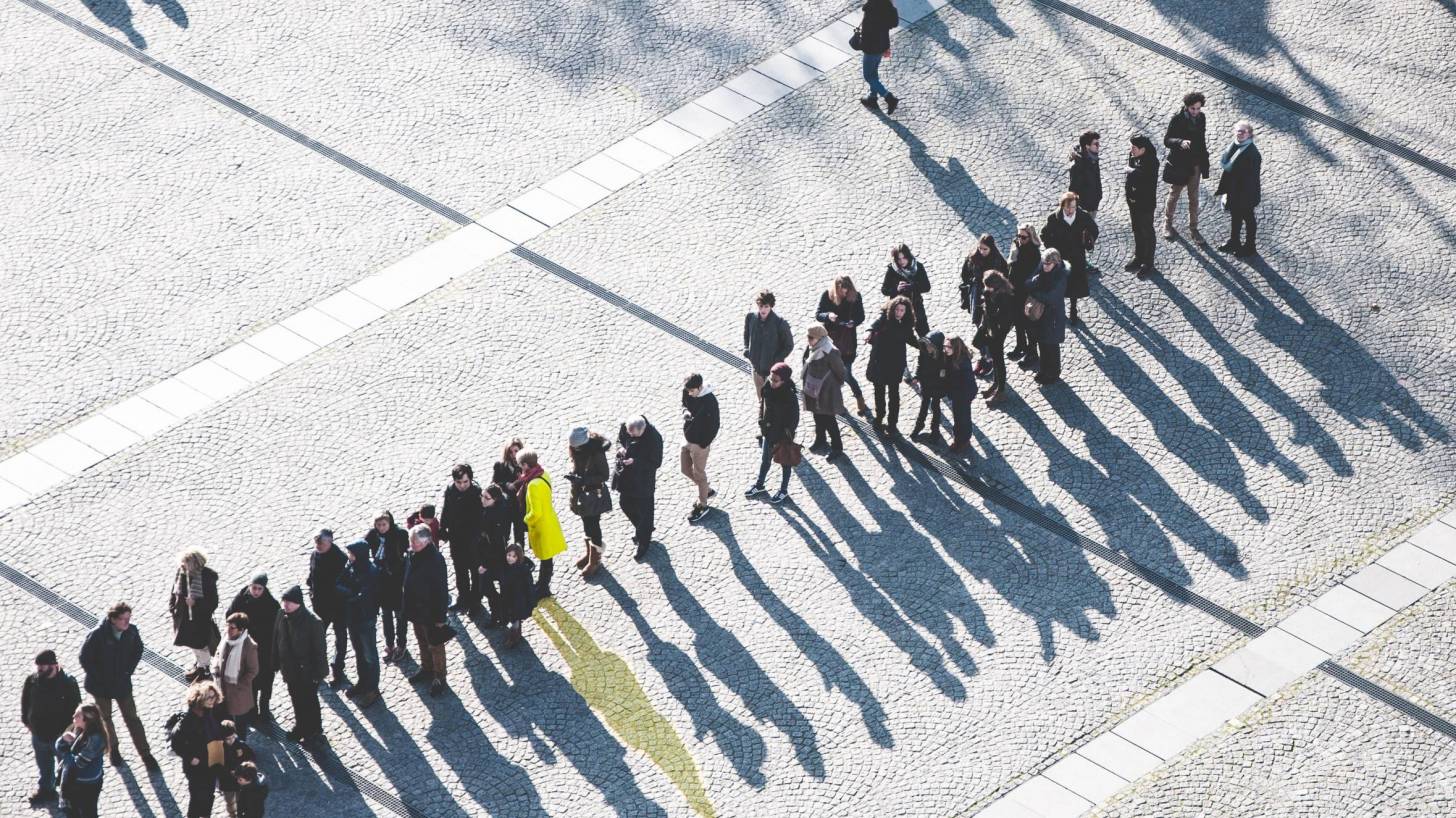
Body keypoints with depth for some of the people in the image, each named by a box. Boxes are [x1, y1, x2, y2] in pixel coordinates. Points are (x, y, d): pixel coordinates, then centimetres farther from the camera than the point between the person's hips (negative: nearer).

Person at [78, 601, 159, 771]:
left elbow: (137, 650, 6)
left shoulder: (131, 631, -14)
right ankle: (113, 749, 37)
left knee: (132, 718, 5)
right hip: (101, 685, -2)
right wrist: (98, 677, -14)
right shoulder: (98, 634, -25)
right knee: (106, 718, 17)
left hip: (122, 682, 2)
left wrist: (128, 671, -1)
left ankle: (146, 754, 12)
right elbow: (85, 658, -16)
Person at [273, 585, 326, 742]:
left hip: (307, 672, -6)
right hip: (290, 669, 6)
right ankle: (300, 727, 41)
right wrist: (277, 664, 9)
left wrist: (317, 673, -15)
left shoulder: (313, 622, -26)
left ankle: (314, 730, 31)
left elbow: (319, 650, -19)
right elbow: (277, 641, 5)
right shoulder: (282, 618, -8)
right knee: (296, 700, 21)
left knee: (309, 701, 12)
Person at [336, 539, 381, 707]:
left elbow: (362, 597, -28)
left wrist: (346, 593, -19)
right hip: (352, 616, 7)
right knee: (358, 651, 22)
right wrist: (350, 594, -21)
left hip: (366, 619, -7)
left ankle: (372, 689, 20)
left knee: (369, 655, 8)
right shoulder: (350, 567, -6)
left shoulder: (371, 572, -26)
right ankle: (362, 682, 39)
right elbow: (339, 585, -4)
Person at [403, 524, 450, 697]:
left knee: (435, 645, 7)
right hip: (416, 610, 8)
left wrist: (440, 616, -19)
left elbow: (441, 590, -22)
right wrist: (408, 608, 16)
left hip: (431, 612, -8)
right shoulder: (411, 556, -3)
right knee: (422, 642, 24)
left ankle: (439, 678, 21)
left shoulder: (435, 560, -27)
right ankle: (426, 668, 43)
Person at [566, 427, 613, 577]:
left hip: (595, 494, -7)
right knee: (586, 524, 22)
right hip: (581, 492, 7)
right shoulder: (577, 451, -8)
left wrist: (583, 480, -29)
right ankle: (589, 552, 41)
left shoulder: (597, 453, -28)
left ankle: (595, 560, 19)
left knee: (593, 526, 4)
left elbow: (605, 476, -22)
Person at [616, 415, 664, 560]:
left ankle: (643, 544, 33)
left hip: (644, 481, -6)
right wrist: (620, 448, -17)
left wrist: (635, 462, -32)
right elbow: (619, 440, 7)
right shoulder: (625, 426, -15)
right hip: (626, 477, 6)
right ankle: (639, 528, 54)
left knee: (644, 512, 12)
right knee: (626, 505, 24)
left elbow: (656, 463, -21)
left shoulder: (654, 438, -31)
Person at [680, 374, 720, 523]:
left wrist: (704, 444, -16)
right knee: (686, 470, 21)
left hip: (699, 443, -7)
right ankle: (707, 490, 43)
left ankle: (702, 505, 27)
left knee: (699, 474, 8)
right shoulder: (687, 392, -9)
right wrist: (685, 411, -12)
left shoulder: (710, 401, -28)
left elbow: (714, 426, -20)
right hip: (687, 438, 7)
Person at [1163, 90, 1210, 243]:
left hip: (1195, 165, 4)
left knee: (1194, 199, 11)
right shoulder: (1177, 119, -17)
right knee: (1174, 196, 13)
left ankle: (1193, 229, 22)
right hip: (1179, 165, -4)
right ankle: (1167, 224, 32)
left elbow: (1202, 139, 10)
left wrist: (1204, 161, 11)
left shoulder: (1201, 118, -2)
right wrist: (1180, 142, -39)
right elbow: (1166, 140, -19)